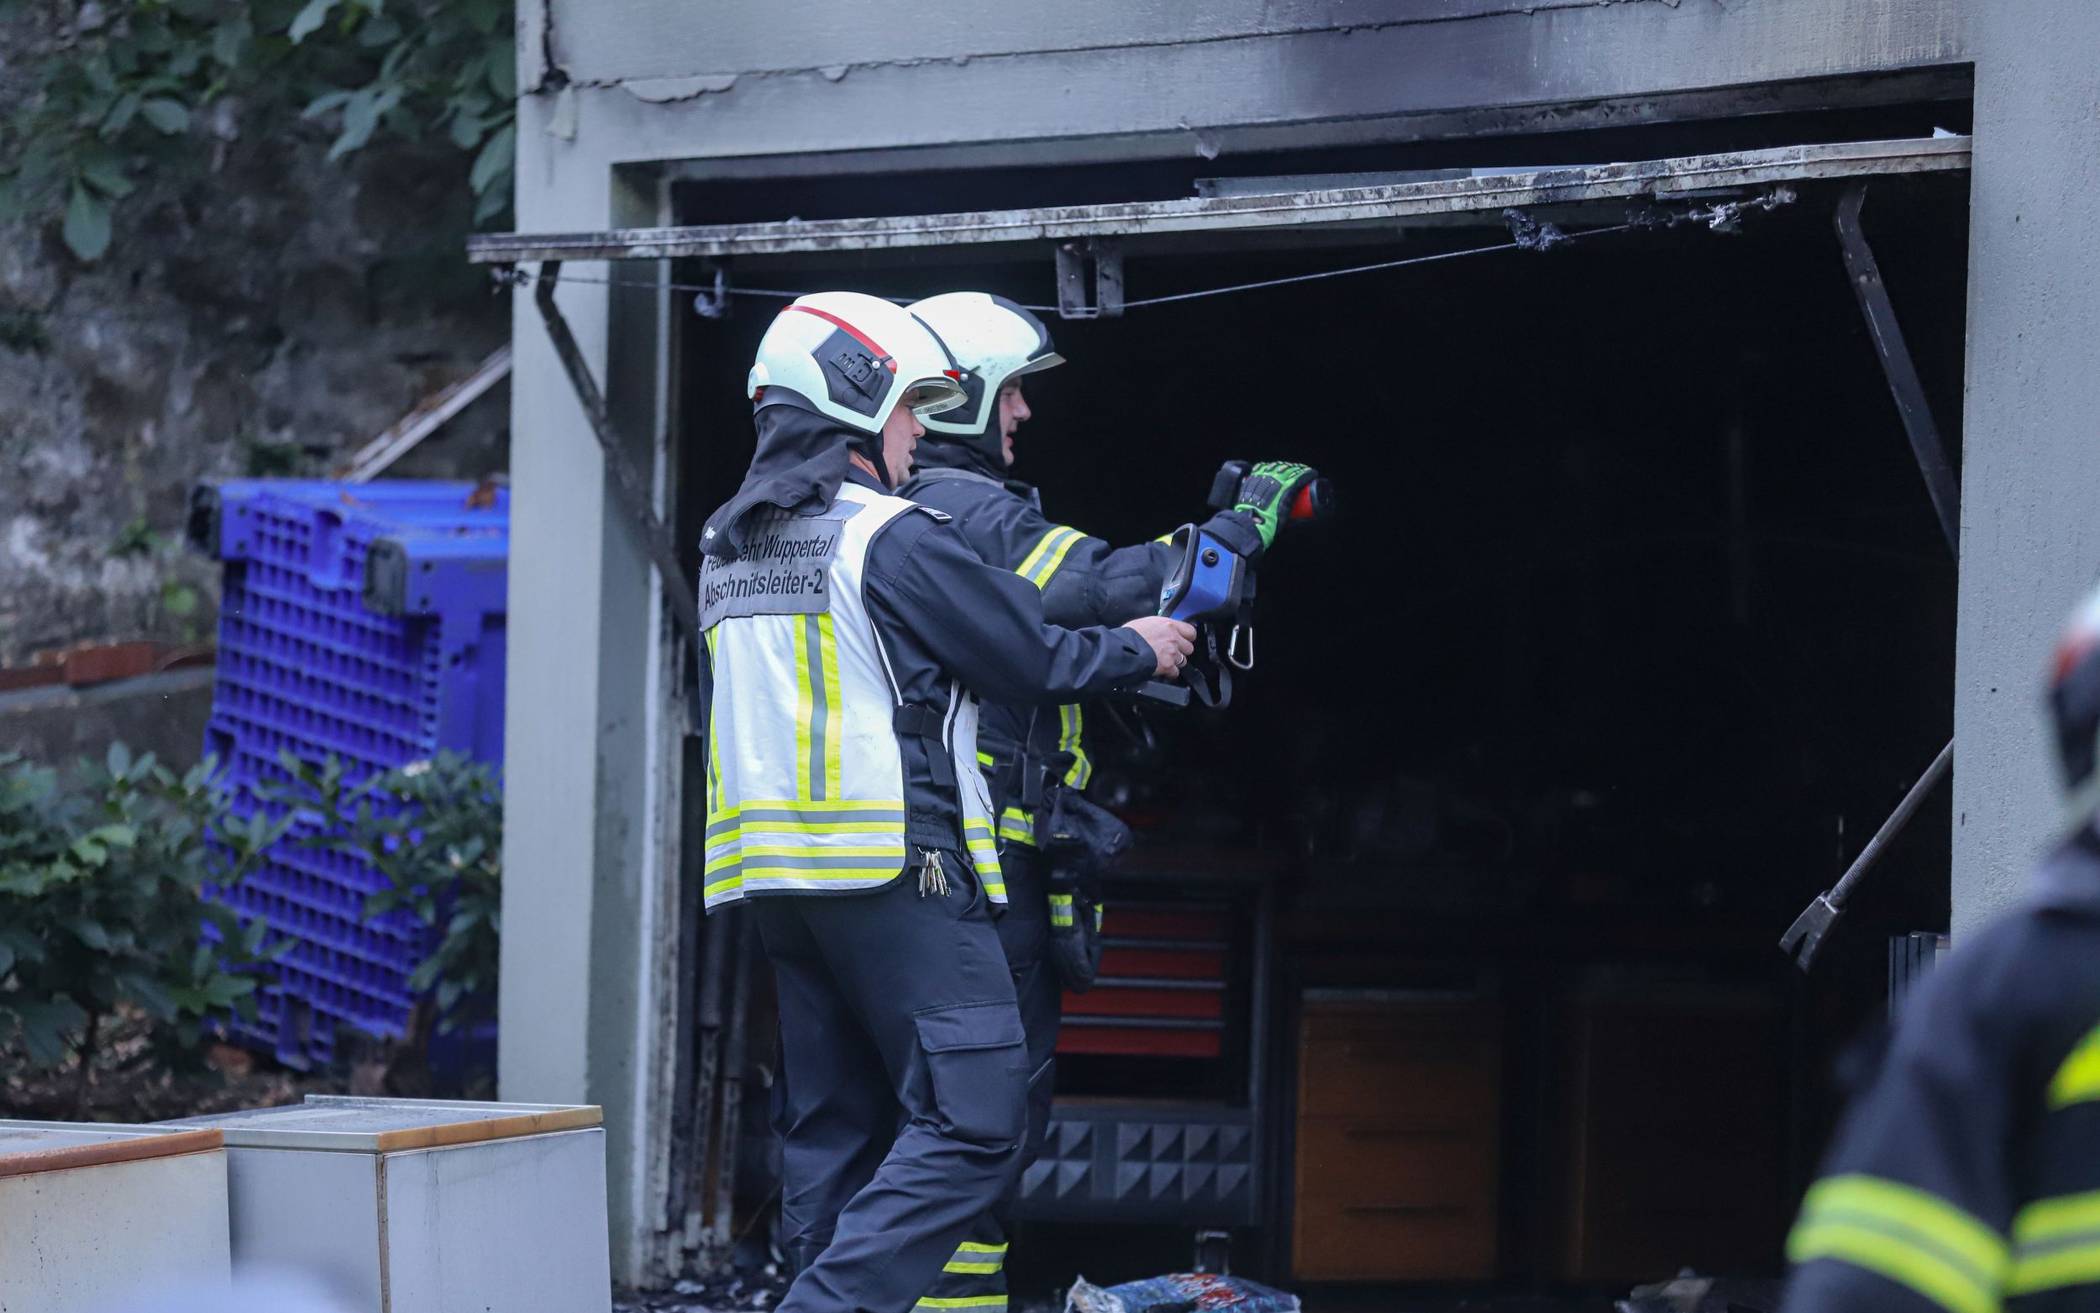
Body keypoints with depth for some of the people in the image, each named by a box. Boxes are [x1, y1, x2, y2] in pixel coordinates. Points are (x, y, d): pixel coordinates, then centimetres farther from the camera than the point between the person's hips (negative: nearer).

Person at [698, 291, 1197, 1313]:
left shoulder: (726, 548, 15)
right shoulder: (892, 537, -9)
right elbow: (1029, 656, -5)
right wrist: (1138, 651, 14)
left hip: (776, 876, 9)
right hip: (895, 868, -9)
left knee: (838, 1124, 11)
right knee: (972, 1116, -10)